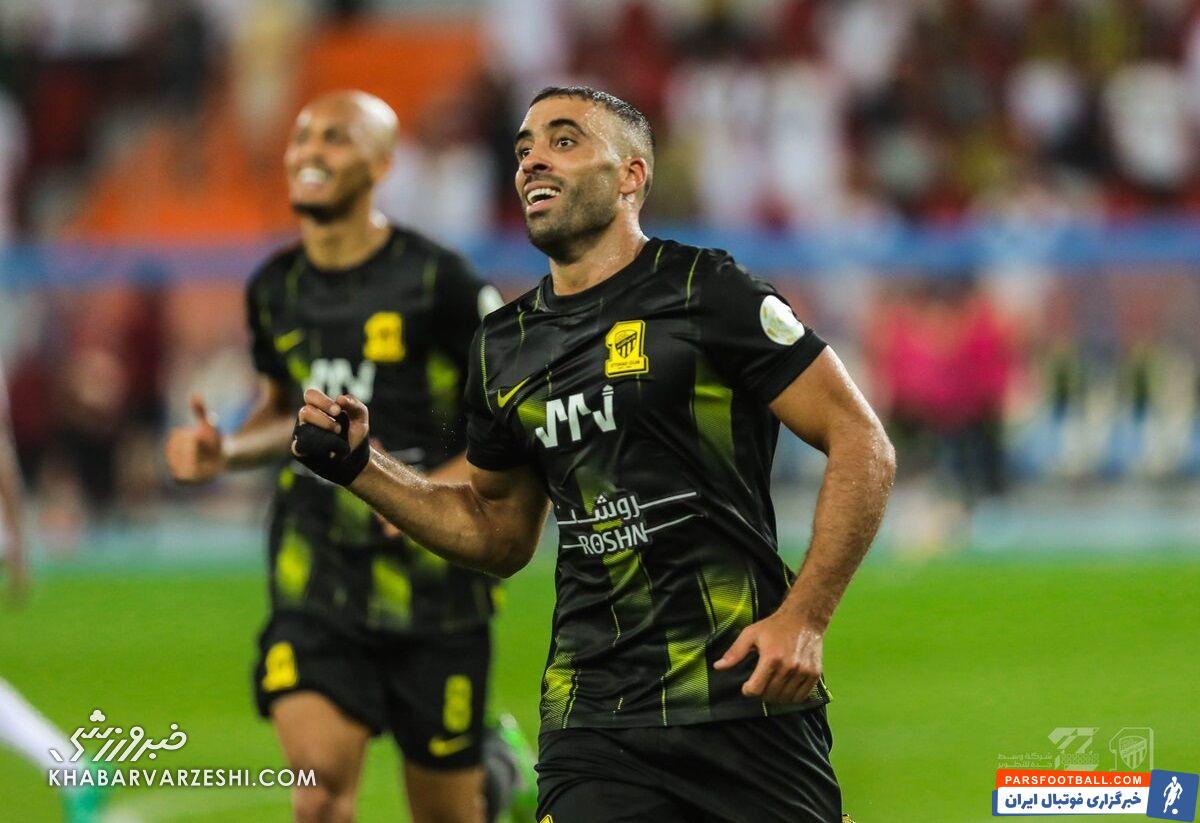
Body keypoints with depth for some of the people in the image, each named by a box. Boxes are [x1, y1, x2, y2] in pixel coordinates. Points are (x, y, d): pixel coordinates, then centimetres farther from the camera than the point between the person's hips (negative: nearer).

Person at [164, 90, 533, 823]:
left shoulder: (437, 282, -10)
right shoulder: (276, 289, 6)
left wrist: (444, 485, -20)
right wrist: (225, 452, 3)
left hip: (430, 578, -3)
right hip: (316, 575, 3)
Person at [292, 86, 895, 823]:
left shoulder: (707, 293, -4)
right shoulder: (505, 348, 14)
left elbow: (864, 448, -6)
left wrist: (804, 618, -14)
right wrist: (360, 467, 14)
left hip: (742, 696, -4)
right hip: (593, 726, 4)